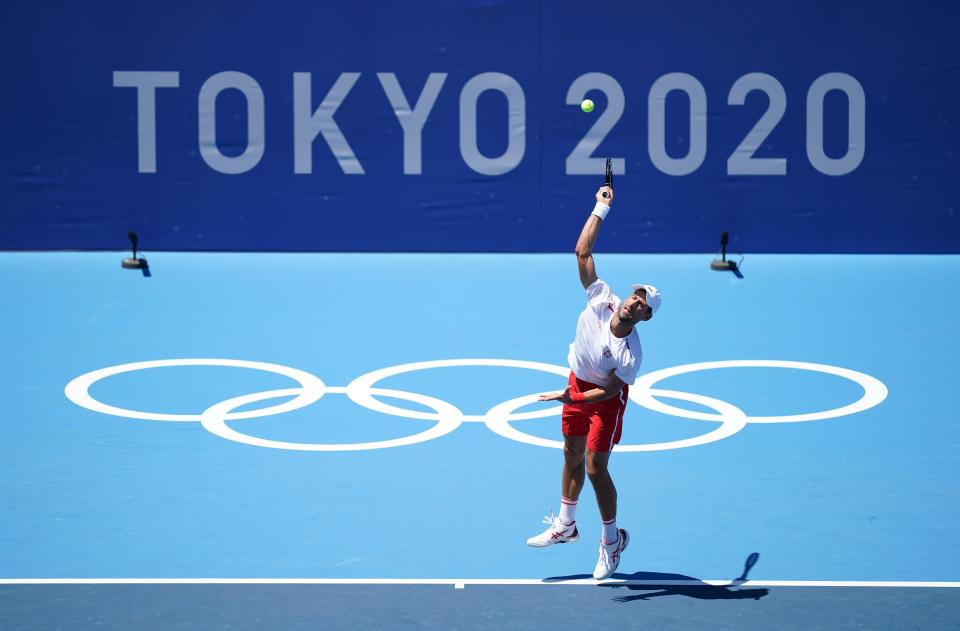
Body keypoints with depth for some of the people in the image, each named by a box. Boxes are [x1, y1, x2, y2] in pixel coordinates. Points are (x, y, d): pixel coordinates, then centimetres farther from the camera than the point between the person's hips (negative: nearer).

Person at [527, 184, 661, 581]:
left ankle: (612, 539, 13)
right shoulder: (601, 299, -24)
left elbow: (610, 389, -23)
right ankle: (565, 525, 36)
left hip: (605, 397, -6)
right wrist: (601, 210, -22)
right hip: (578, 382, 6)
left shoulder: (630, 353, -34)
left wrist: (573, 398, -32)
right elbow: (582, 252, -20)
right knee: (572, 456, 18)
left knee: (595, 467, -6)